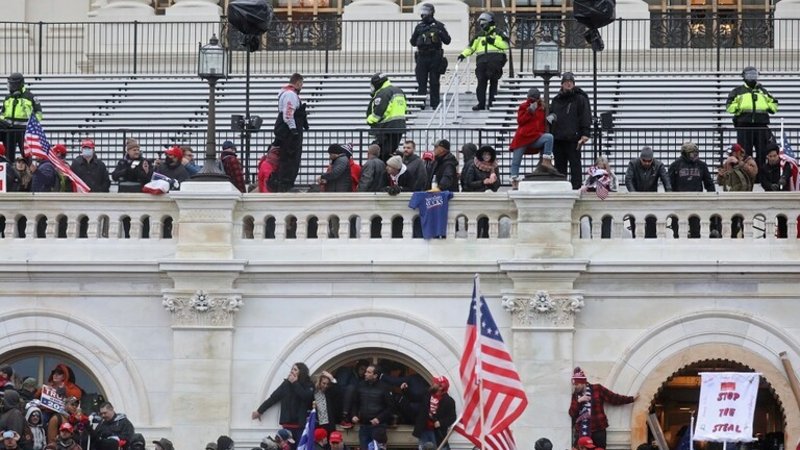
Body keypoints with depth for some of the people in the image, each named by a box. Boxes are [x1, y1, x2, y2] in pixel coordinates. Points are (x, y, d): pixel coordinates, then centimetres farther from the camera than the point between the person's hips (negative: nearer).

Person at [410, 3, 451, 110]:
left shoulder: (438, 26, 3)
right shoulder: (419, 27, 11)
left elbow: (447, 40, 1)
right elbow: (413, 43, 13)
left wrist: (440, 33, -15)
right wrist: (416, 34, -5)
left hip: (435, 57, -2)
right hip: (422, 56, 2)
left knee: (434, 82, 1)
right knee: (421, 82, -1)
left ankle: (435, 104, 6)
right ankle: (421, 103, 2)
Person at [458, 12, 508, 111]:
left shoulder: (498, 33, 8)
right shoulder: (479, 36, 22)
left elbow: (505, 45, -1)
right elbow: (471, 47, 20)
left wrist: (494, 42, -9)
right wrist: (464, 54, 5)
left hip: (495, 59, -4)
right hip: (482, 59, 4)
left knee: (493, 81, -3)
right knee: (481, 81, -3)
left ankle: (492, 103, 1)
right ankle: (481, 103, -2)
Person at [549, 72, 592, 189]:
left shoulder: (580, 99, 3)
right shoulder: (556, 100, 19)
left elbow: (586, 118, -4)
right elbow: (550, 117, 29)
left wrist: (585, 134, -14)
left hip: (573, 139, -5)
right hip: (557, 139, 6)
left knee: (575, 164, -6)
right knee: (560, 165, 8)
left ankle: (576, 187, -8)